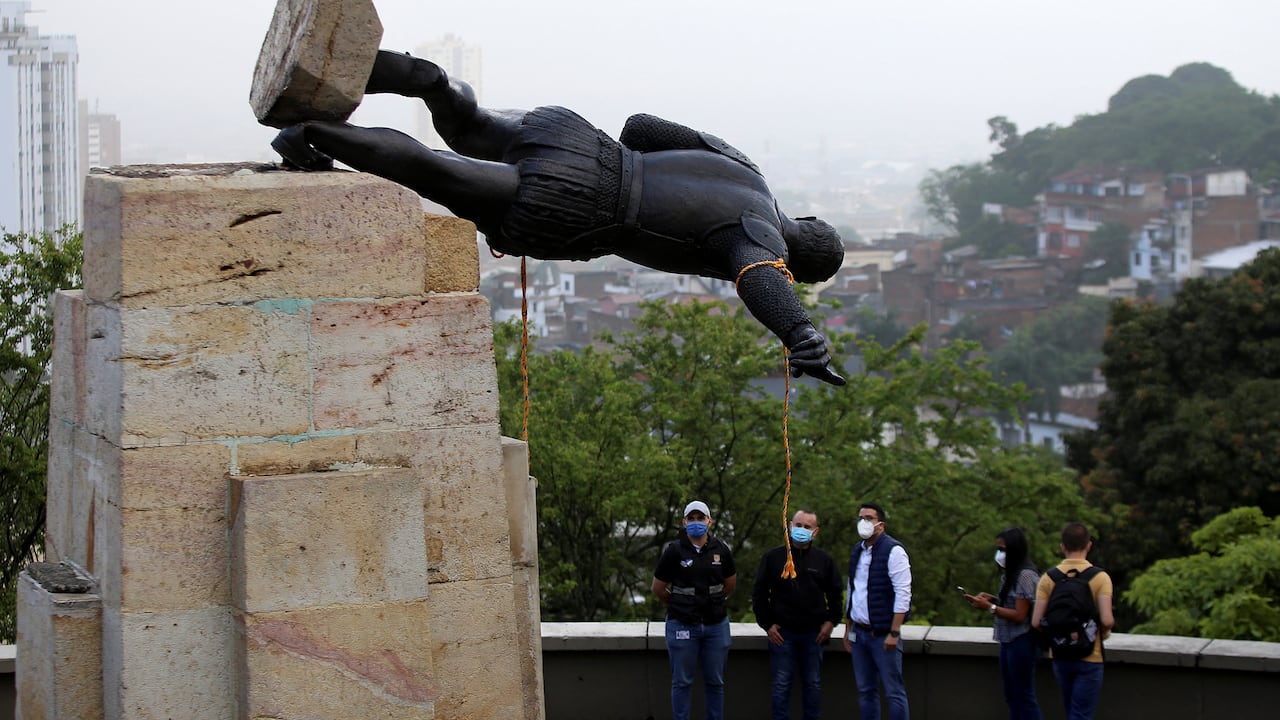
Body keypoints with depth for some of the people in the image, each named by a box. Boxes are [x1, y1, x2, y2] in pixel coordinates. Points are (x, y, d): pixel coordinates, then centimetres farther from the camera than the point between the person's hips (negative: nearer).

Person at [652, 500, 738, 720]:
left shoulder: (721, 550, 2)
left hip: (716, 625, 3)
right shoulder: (674, 551, -6)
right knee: (682, 682, 4)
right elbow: (658, 588, 3)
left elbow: (730, 585, 16)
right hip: (682, 626, -2)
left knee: (715, 681, 9)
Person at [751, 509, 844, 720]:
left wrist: (831, 621, 3)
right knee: (781, 685, 0)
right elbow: (759, 593, 4)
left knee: (813, 685, 8)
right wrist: (767, 624, -2)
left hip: (814, 634, 2)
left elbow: (836, 594, 14)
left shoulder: (824, 560, 5)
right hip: (782, 632, -2)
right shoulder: (773, 557, 0)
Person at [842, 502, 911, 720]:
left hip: (883, 634, -7)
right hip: (859, 633, 8)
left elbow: (903, 594, -15)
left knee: (894, 691, -5)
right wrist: (847, 630, 18)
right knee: (866, 691, 11)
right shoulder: (857, 551, 13)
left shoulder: (893, 551, -11)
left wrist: (894, 633, -19)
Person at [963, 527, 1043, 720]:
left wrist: (990, 607, -19)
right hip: (1008, 641, 10)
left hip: (1022, 642, -10)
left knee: (1024, 697, -3)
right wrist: (992, 599, 4)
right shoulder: (1010, 573, 11)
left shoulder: (1026, 575, -17)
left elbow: (1019, 615, -19)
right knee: (1012, 697, 14)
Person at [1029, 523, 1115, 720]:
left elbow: (1036, 622, -9)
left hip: (1060, 656, 3)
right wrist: (1105, 632, 3)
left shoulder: (1048, 578, -3)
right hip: (1089, 657, -3)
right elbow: (1107, 620, -20)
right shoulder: (1099, 577, -10)